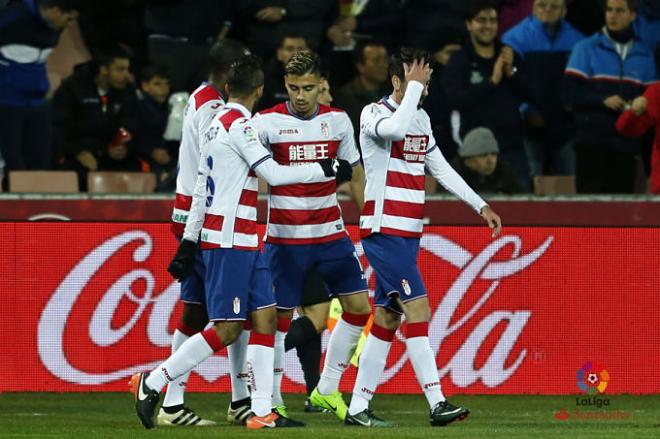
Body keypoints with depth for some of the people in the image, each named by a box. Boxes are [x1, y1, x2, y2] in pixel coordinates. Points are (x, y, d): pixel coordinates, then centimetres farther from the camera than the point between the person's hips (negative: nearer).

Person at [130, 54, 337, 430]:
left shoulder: (216, 125, 15)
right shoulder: (239, 125, -12)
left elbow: (201, 188, 18)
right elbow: (274, 174, -16)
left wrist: (190, 242, 19)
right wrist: (325, 170, -6)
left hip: (245, 242, 10)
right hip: (229, 240, -10)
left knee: (266, 317, 4)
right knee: (228, 328, -8)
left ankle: (262, 411, 0)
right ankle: (152, 383, -1)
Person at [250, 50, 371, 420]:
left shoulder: (338, 121, 3)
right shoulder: (267, 122, -8)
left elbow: (356, 172, 14)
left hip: (331, 233, 4)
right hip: (285, 236, -4)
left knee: (359, 307, 0)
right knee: (280, 317, -2)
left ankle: (327, 390, 13)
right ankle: (271, 400, 9)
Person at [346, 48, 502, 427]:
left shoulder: (422, 118, 15)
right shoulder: (374, 114, -10)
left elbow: (441, 168, 22)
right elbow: (396, 128, -35)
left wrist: (481, 206, 19)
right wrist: (413, 86, -23)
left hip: (408, 235, 8)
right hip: (384, 231, -8)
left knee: (387, 319, 8)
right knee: (418, 309, -15)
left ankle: (358, 408, 12)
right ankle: (437, 404, -18)